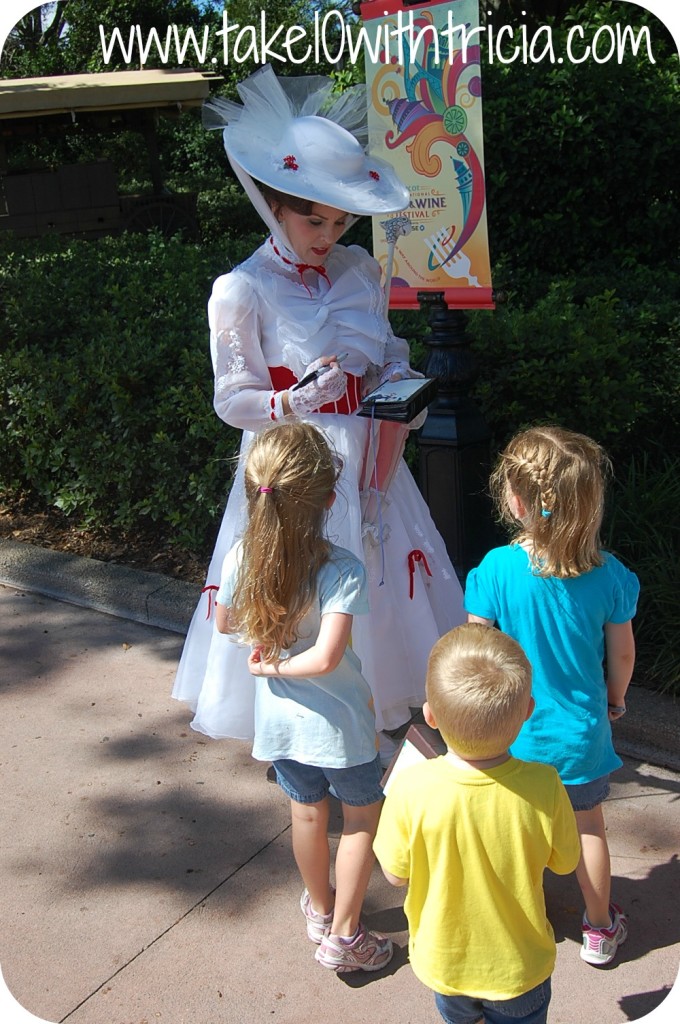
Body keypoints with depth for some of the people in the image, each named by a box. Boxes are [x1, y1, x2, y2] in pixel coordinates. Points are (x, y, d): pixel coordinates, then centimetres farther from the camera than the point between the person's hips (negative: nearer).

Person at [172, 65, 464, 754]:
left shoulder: (359, 270, 3)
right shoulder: (242, 291, -13)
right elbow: (232, 401, -10)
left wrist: (402, 385, -8)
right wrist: (298, 402, -28)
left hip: (366, 461, 6)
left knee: (380, 587, 14)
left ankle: (385, 713, 34)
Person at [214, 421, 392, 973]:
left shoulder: (241, 558, -14)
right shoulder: (342, 569, -26)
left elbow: (226, 624, 3)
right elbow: (326, 658, -33)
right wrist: (277, 666, -17)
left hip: (278, 717, 4)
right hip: (339, 722, -4)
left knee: (308, 812, 26)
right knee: (363, 815, 20)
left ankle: (320, 908, 48)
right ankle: (343, 935, 28)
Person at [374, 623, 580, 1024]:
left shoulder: (411, 790, -33)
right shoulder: (543, 787, -30)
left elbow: (396, 873, -15)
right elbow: (565, 862, -11)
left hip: (444, 962, 0)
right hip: (519, 966, 0)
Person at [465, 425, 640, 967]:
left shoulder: (497, 569, -24)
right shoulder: (609, 574, -17)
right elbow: (623, 654, -4)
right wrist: (615, 700, 16)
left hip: (512, 732, -1)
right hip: (581, 729, 2)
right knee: (589, 826, 23)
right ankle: (600, 928, 42)